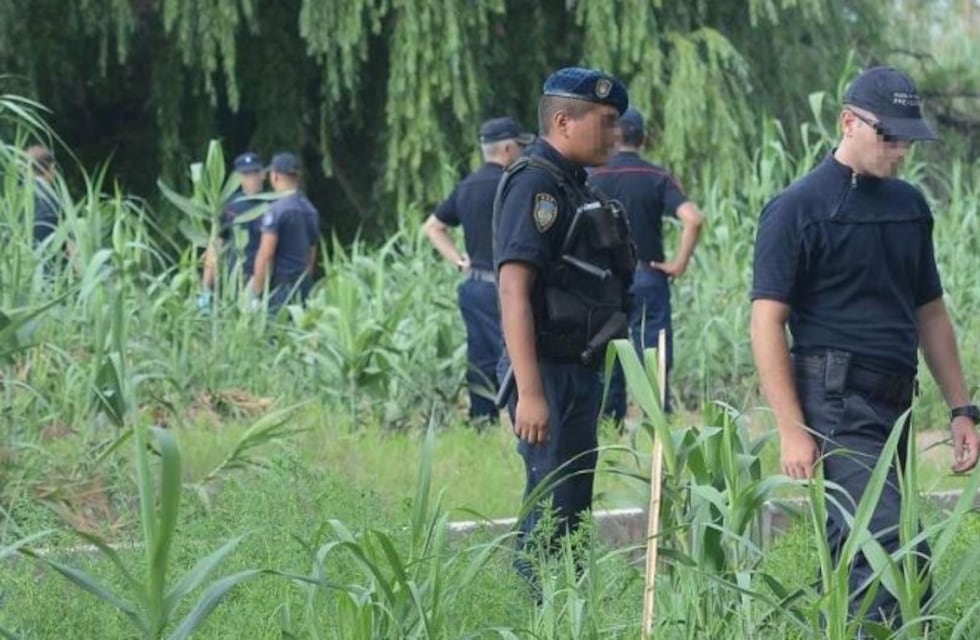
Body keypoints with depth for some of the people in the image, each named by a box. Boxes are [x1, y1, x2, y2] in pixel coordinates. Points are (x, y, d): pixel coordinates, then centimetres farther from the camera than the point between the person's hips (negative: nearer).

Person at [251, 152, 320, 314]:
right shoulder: (310, 210, 12)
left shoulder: (277, 209, -11)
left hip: (280, 287, -7)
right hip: (303, 286, 7)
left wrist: (256, 293, -12)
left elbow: (265, 254, -14)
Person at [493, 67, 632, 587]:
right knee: (551, 515, -10)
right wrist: (530, 392, -27)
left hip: (578, 373, 10)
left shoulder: (570, 185, 18)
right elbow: (513, 290, -22)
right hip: (550, 374, -10)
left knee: (573, 511, 13)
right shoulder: (535, 184, -14)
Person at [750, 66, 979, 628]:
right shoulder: (798, 209, -6)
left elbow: (930, 313, 22)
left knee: (851, 553, 10)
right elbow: (768, 322, -10)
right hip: (837, 405, -7)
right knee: (895, 555, -18)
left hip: (894, 406, 7)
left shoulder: (910, 205, 15)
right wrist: (792, 430, -16)